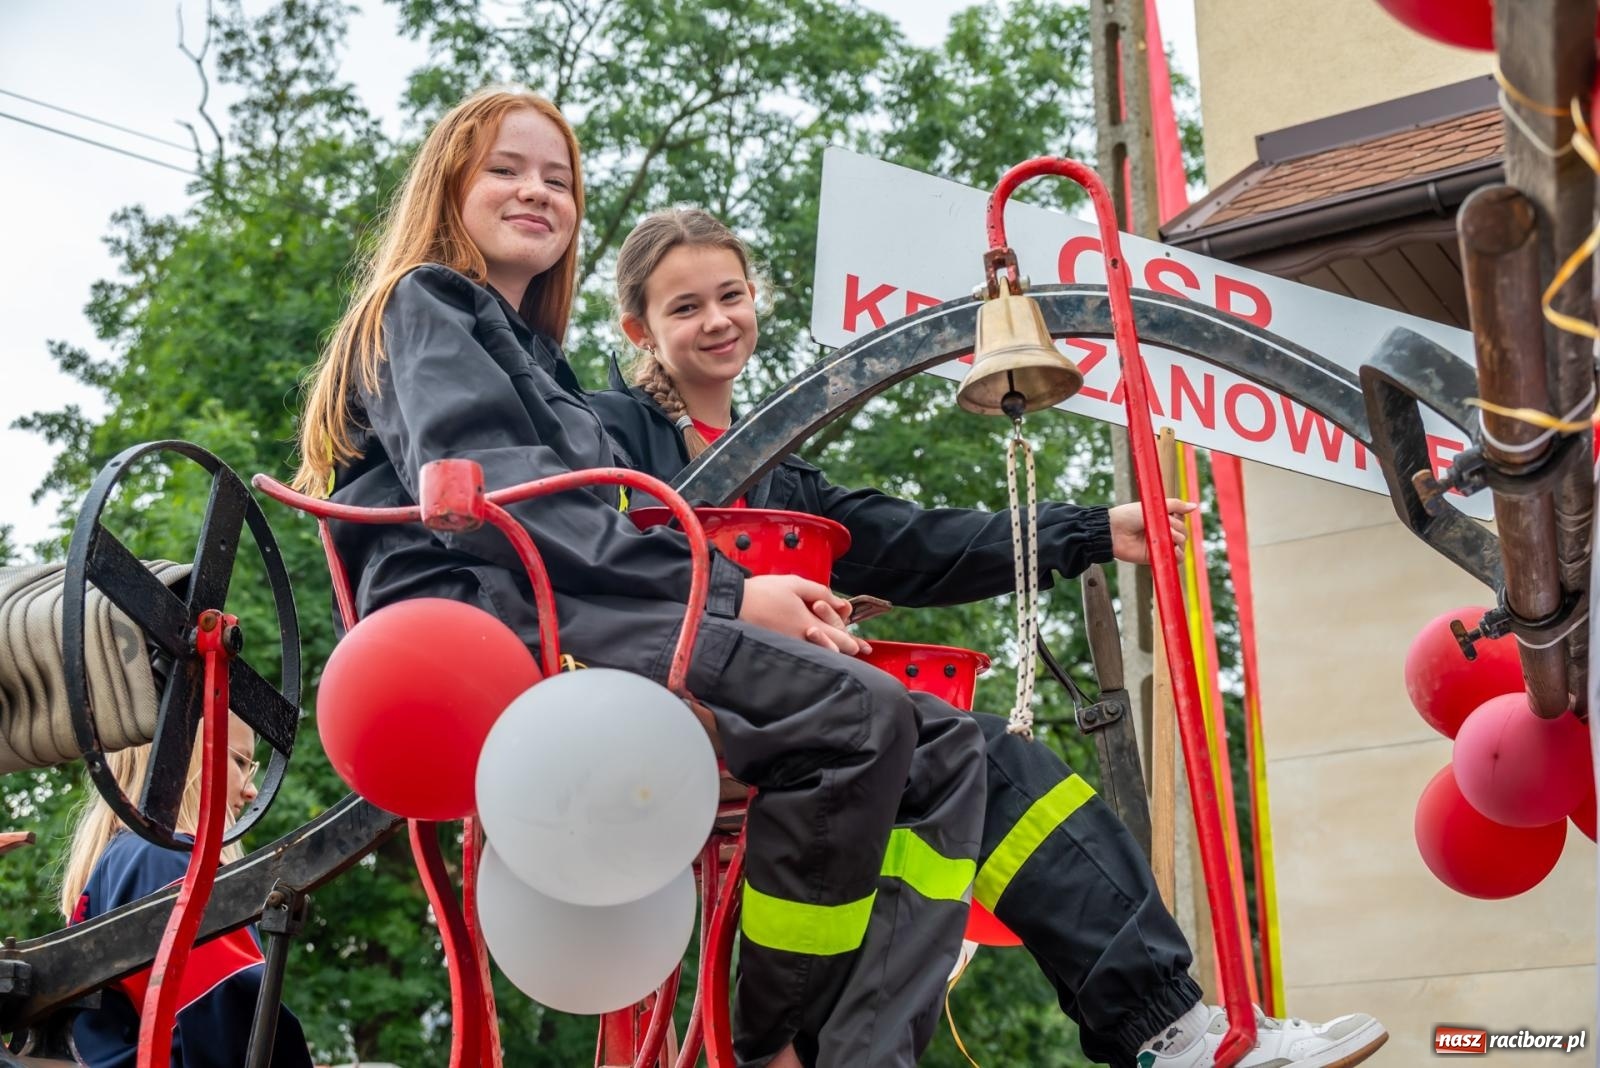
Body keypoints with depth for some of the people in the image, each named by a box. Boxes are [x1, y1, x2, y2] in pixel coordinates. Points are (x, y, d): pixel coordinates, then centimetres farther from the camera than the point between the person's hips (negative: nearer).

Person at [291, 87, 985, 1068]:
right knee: (857, 716, -28)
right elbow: (486, 496, -11)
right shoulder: (422, 308, 9)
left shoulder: (535, 357, 35)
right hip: (486, 619, -8)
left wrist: (770, 605, 5)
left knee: (944, 746, -6)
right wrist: (726, 591, -17)